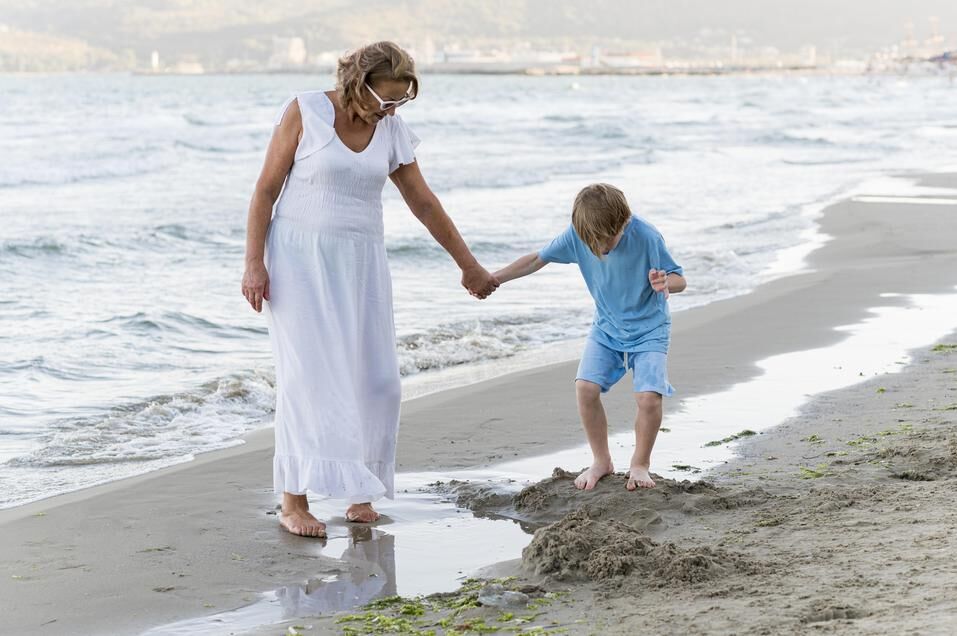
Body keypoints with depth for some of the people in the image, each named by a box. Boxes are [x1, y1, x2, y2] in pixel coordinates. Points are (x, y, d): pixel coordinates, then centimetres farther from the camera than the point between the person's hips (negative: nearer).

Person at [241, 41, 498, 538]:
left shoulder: (392, 133, 4)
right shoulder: (304, 112, -9)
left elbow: (424, 203, 14)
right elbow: (265, 190, -7)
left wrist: (468, 264, 19)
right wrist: (254, 263, -14)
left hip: (359, 263, 5)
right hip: (300, 258, -5)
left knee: (373, 378, -1)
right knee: (309, 375, -13)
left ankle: (358, 489, 13)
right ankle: (293, 501, -10)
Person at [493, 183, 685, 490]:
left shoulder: (646, 237, -26)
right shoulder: (576, 235, -17)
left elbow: (679, 279, -18)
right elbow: (538, 259, -4)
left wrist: (665, 283, -43)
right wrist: (492, 279, -12)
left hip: (649, 329, -3)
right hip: (606, 327, 3)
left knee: (649, 396, -20)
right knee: (585, 387, -15)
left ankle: (640, 465, 5)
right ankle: (601, 462, 5)